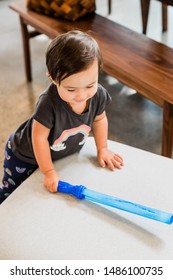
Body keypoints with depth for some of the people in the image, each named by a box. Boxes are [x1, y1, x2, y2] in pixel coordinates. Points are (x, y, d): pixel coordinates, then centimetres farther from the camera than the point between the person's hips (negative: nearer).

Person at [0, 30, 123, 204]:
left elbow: (99, 119, -3)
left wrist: (102, 149, -2)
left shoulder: (98, 95, -25)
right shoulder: (48, 103, -41)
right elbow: (39, 137, -29)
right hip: (25, 156, -4)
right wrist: (48, 172, -23)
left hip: (63, 156, 4)